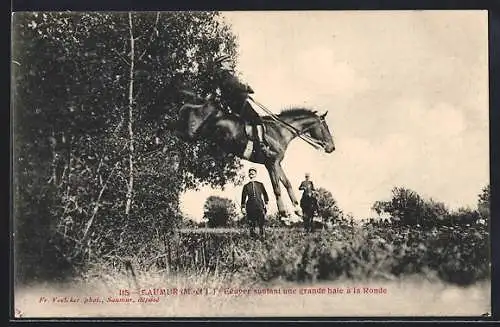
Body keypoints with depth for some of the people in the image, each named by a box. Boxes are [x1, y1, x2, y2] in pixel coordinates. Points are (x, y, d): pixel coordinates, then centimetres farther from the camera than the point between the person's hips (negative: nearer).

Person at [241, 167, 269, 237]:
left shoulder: (260, 184, 13)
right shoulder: (246, 186, 11)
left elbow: (265, 194, 16)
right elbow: (243, 197, 12)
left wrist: (266, 203, 8)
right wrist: (243, 207, 6)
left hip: (259, 206, 0)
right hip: (250, 207, 0)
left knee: (261, 222, -10)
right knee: (251, 223, -1)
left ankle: (262, 235, -5)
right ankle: (252, 235, 6)